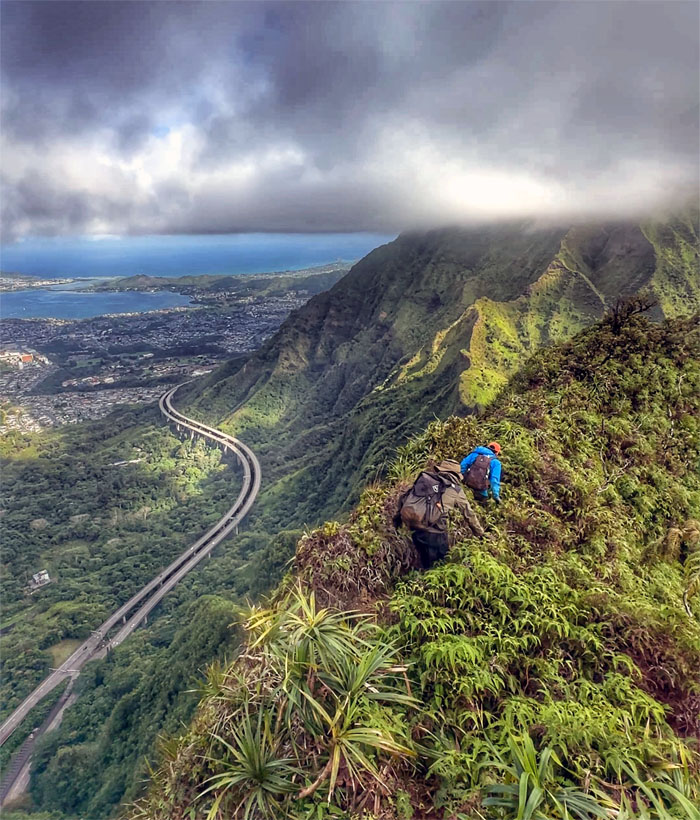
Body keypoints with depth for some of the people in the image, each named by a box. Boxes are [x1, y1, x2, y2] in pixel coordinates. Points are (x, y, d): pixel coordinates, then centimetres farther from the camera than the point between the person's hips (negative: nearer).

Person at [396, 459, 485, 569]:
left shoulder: (425, 476, 21)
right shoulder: (456, 489, 14)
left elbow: (406, 495, 22)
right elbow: (469, 513, 24)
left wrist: (399, 514, 32)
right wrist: (480, 533, 37)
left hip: (407, 517, 5)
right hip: (428, 524, -5)